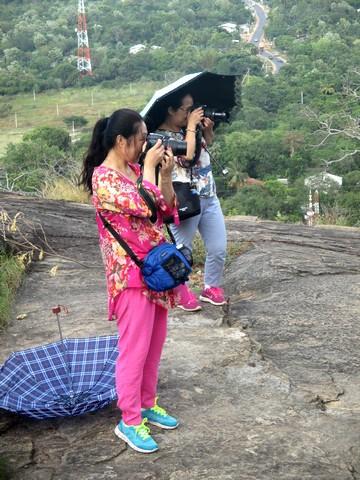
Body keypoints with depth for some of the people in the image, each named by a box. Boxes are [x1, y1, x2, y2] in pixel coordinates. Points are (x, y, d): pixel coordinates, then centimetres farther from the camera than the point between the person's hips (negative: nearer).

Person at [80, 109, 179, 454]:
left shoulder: (135, 171, 11)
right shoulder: (104, 177, -16)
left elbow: (165, 208, 12)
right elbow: (143, 206, -26)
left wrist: (166, 174, -1)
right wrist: (149, 166, -15)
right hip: (131, 274, -8)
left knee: (154, 343, 16)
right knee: (135, 347, -2)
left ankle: (147, 404, 31)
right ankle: (129, 421, 11)